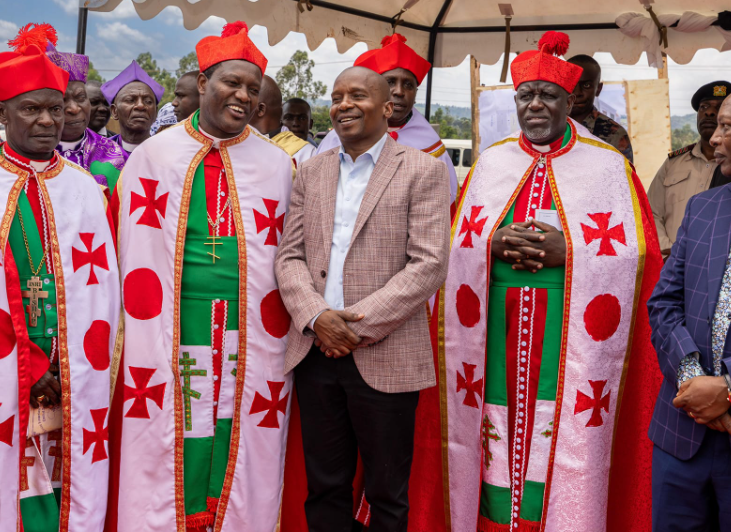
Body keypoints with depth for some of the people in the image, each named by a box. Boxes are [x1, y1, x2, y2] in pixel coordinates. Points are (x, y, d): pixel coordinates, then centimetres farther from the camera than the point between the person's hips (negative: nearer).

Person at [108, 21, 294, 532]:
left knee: (242, 456, 5)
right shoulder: (154, 155, 3)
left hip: (248, 331, 1)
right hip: (172, 331, 0)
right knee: (172, 447, 5)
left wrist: (276, 343, 2)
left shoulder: (276, 164, 5)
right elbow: (136, 255, 4)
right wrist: (144, 328, 0)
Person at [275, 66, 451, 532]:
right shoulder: (312, 171, 13)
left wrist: (359, 324, -15)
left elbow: (429, 265, -10)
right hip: (316, 353, 4)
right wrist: (317, 317, -10)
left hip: (386, 358, -4)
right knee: (324, 488, 14)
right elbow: (290, 256, 8)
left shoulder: (423, 170, -1)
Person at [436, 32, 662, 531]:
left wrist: (567, 253, -15)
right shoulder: (491, 163, 12)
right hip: (500, 339, 3)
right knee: (497, 452, 4)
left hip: (568, 346, -2)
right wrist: (495, 242, -10)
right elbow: (456, 246, 11)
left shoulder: (608, 166, 3)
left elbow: (638, 253, -2)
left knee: (563, 455, -1)